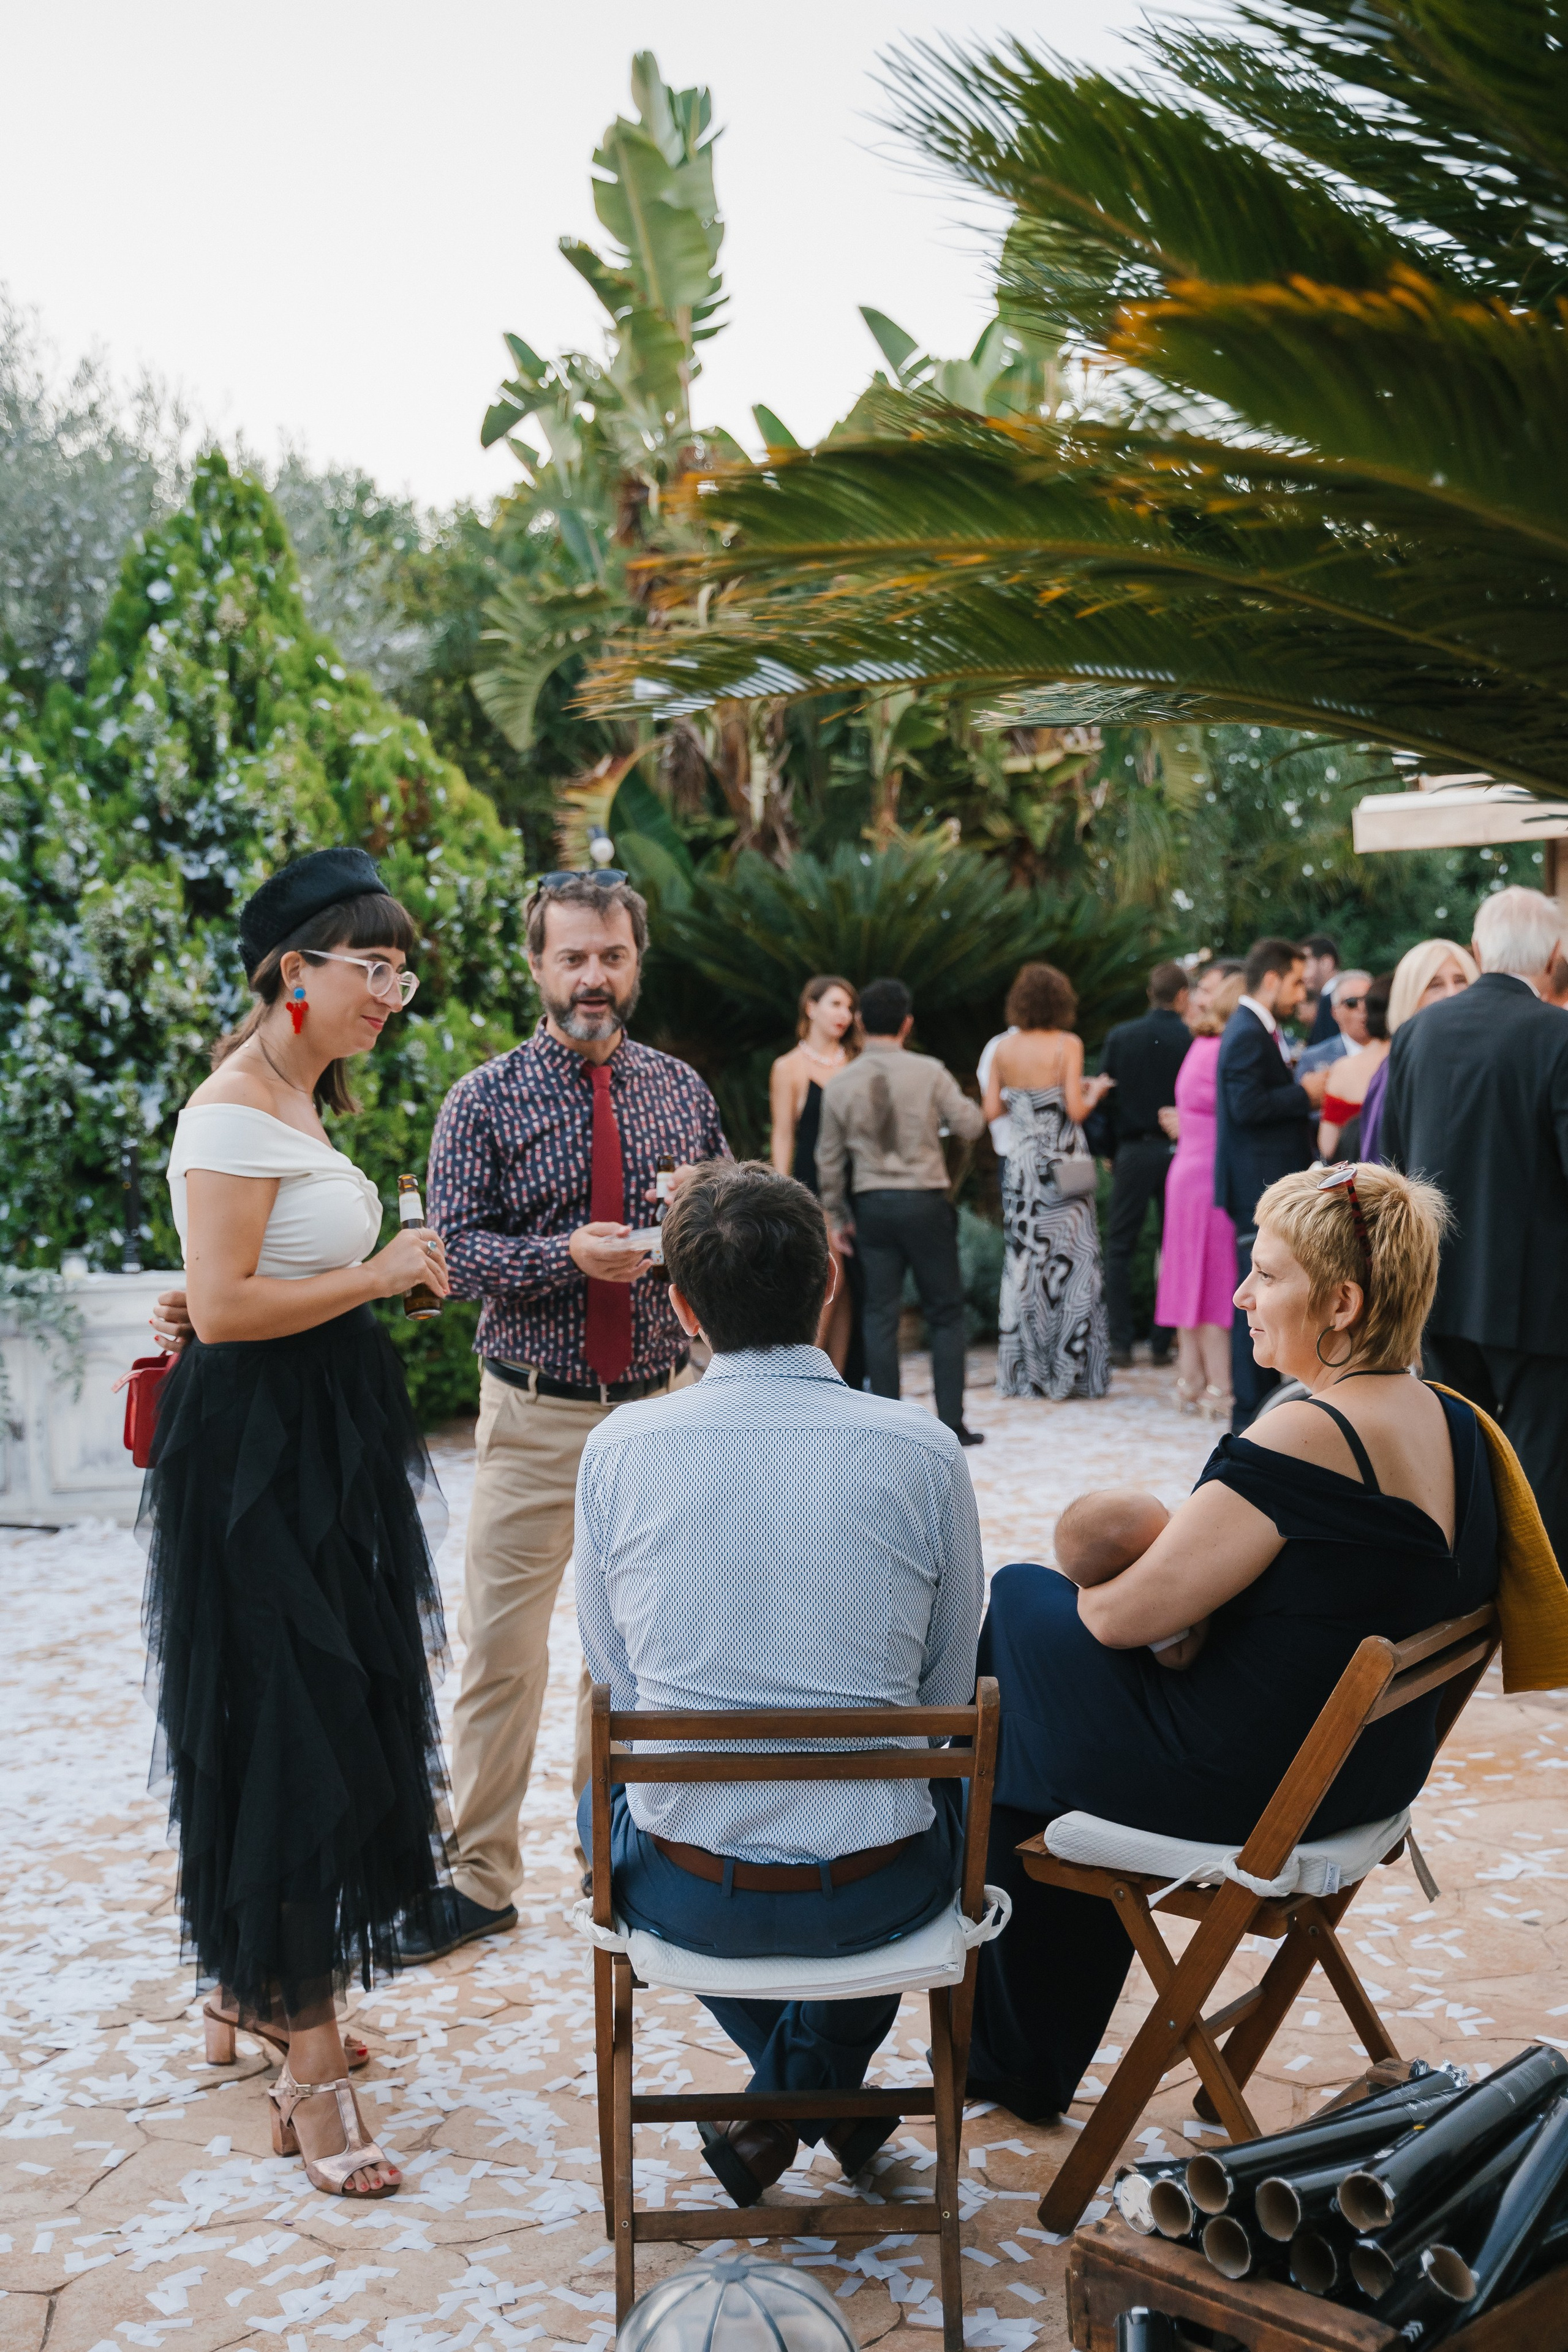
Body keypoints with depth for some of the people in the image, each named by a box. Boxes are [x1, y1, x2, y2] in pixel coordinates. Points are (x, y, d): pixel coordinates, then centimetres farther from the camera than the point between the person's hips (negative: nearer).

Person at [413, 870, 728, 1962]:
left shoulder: (682, 1090, 6)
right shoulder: (485, 1100, -4)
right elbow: (455, 1248, -10)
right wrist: (569, 1255, -25)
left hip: (661, 1401, 3)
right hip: (537, 1411, -3)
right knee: (503, 1644, -2)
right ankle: (479, 1877, 12)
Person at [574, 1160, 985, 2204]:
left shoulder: (619, 1447, -9)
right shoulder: (924, 1451, -10)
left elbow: (616, 1678, 3)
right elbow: (949, 1696, 1)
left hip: (683, 1892, 0)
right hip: (878, 1895, 0)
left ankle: (785, 2099, 33)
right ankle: (822, 2082, 31)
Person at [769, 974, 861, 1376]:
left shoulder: (854, 1064, 13)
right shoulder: (790, 1067, 1)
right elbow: (783, 1136, -2)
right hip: (812, 1184, -4)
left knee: (847, 1289, 4)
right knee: (830, 1280, -14)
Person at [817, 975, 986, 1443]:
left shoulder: (839, 1085, 0)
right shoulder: (929, 1072, -8)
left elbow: (829, 1159, 6)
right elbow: (969, 1125, -4)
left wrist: (837, 1216, 16)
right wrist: (949, 1107, 17)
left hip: (872, 1206, 2)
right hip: (925, 1201, -2)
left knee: (880, 1314, 7)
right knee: (946, 1312, 8)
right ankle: (951, 1423, 6)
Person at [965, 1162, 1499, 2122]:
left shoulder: (1303, 1441, -28)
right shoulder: (1453, 1425, 0)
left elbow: (1125, 1616, -22)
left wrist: (1093, 1573, 1)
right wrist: (1171, 1549, 8)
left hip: (1248, 1787, -8)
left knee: (1019, 1604, 12)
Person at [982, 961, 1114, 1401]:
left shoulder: (1004, 1050, 2)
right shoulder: (1068, 1045, -8)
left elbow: (991, 1110, 3)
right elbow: (1076, 1110, -12)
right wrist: (1095, 1090, 8)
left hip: (1022, 1162, 3)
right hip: (1064, 1163, -3)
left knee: (1025, 1259, 8)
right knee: (1071, 1259, 3)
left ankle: (1026, 1372, 12)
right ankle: (1071, 1369, 4)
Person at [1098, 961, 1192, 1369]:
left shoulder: (1120, 1037, -1)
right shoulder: (1193, 1040, -6)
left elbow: (1104, 1096, 1)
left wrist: (1111, 1151, 9)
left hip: (1133, 1152, 0)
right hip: (1179, 1151, 0)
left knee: (1119, 1247, 7)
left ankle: (1120, 1342, 2)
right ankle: (1163, 1343, 8)